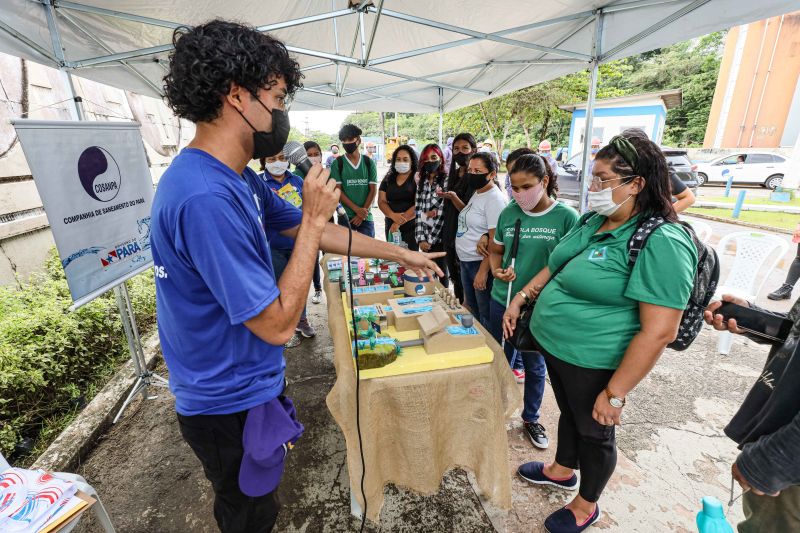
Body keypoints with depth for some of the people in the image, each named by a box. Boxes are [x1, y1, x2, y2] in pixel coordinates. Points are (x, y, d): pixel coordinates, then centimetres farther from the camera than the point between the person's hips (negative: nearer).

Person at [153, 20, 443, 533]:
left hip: (249, 386, 8)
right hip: (231, 404, -8)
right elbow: (278, 325, -28)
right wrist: (313, 217, -23)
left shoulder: (239, 178, 0)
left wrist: (400, 254, 10)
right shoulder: (204, 197, -32)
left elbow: (317, 234, 7)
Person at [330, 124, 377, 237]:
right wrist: (357, 209, -14)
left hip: (366, 216, 2)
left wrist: (363, 213, -8)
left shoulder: (369, 162, 6)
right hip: (345, 216, -1)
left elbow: (373, 190, 2)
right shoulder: (337, 163, 1)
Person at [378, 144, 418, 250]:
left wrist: (399, 223, -17)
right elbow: (381, 202, 5)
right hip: (391, 226, 4)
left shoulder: (417, 178, -5)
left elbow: (418, 205, -14)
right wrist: (393, 215, -15)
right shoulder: (388, 178, 10)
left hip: (411, 227, -4)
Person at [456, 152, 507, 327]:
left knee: (485, 315, 5)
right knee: (471, 310, 22)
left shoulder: (495, 199, -17)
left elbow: (495, 241, -21)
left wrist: (483, 271, -23)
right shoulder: (477, 194, 10)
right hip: (466, 261, 10)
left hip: (481, 263, -10)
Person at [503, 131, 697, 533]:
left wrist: (615, 393, -21)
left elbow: (658, 332, -25)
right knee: (569, 413, 28)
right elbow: (555, 266, 15)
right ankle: (562, 470, 55)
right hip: (554, 345, 7)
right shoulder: (593, 221, 2)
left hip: (593, 363, -7)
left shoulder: (661, 243, -24)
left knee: (594, 432, 17)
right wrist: (520, 298, 7)